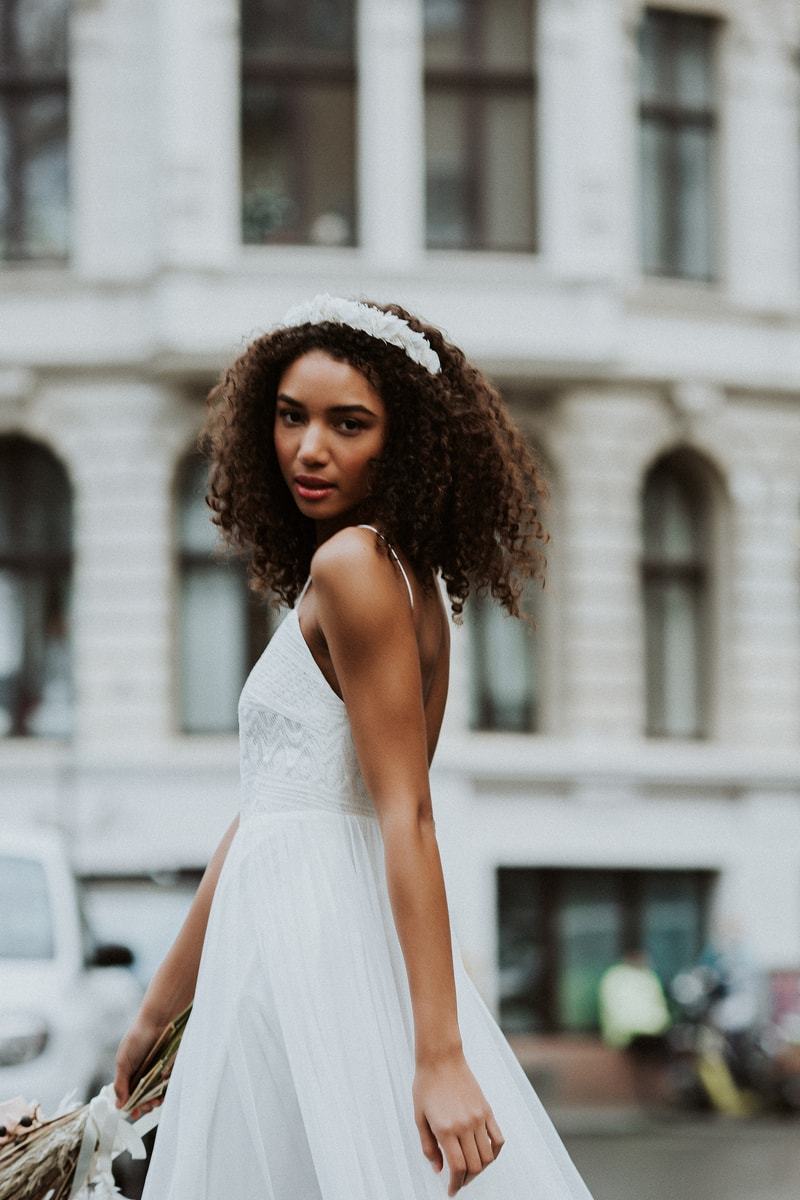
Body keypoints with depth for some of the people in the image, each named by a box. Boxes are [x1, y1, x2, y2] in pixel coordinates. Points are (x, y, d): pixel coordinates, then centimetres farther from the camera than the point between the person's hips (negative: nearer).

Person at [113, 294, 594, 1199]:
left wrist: (441, 1055, -22)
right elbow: (263, 816, 22)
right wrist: (160, 1009, 27)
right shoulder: (409, 580, 18)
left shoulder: (352, 562, -10)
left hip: (318, 952, -9)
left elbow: (405, 816, -17)